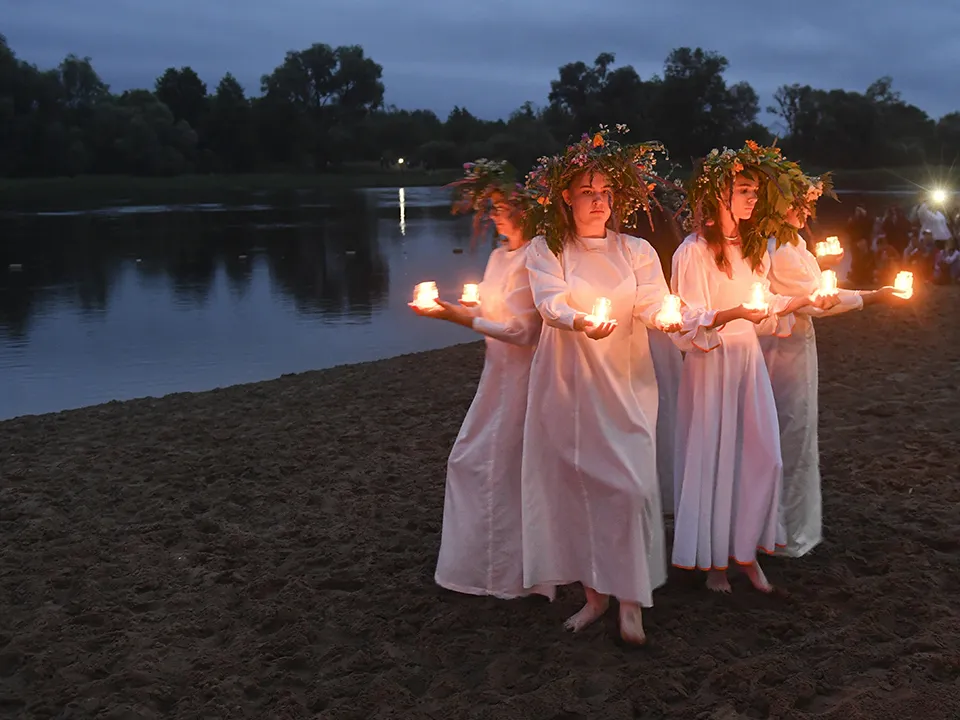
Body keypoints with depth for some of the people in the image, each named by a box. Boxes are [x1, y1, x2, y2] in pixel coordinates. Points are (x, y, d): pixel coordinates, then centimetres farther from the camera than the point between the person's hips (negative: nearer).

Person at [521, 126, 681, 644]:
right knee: (575, 483, 2)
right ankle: (594, 594, 16)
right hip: (566, 383, 0)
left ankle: (630, 601, 2)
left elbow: (653, 304, -4)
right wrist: (582, 321, -35)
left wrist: (667, 319, -28)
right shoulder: (545, 250, 4)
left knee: (629, 484, -8)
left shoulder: (636, 251, 9)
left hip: (624, 383, 0)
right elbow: (549, 302, -13)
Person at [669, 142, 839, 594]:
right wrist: (734, 313, -26)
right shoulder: (694, 251, -10)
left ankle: (746, 549, 16)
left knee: (763, 456, 1)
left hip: (749, 360, 6)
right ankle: (713, 560, 15)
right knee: (713, 458, 0)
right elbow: (688, 322, -13)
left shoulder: (754, 248, 12)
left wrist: (804, 300, 5)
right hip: (711, 363, -6)